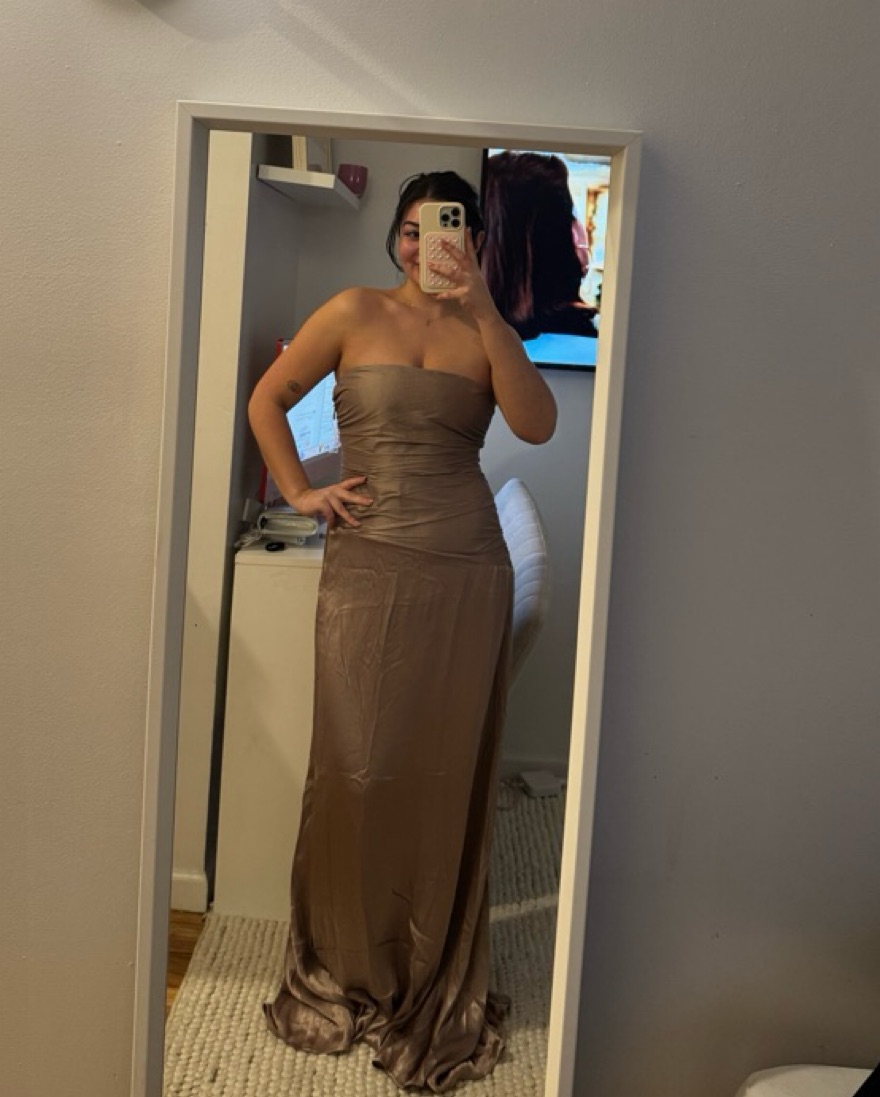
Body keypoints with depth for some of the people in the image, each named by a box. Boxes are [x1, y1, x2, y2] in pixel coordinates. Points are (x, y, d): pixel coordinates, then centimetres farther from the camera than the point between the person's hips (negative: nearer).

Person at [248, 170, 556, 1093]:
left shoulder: (483, 331, 8)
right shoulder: (355, 312, 6)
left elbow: (537, 423, -10)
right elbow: (267, 400, 11)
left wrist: (483, 309, -14)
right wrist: (299, 493, 1)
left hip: (466, 573, 1)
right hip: (366, 566, -1)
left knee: (446, 773, 6)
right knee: (356, 768, 1)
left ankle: (434, 985, 22)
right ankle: (340, 972, 22)